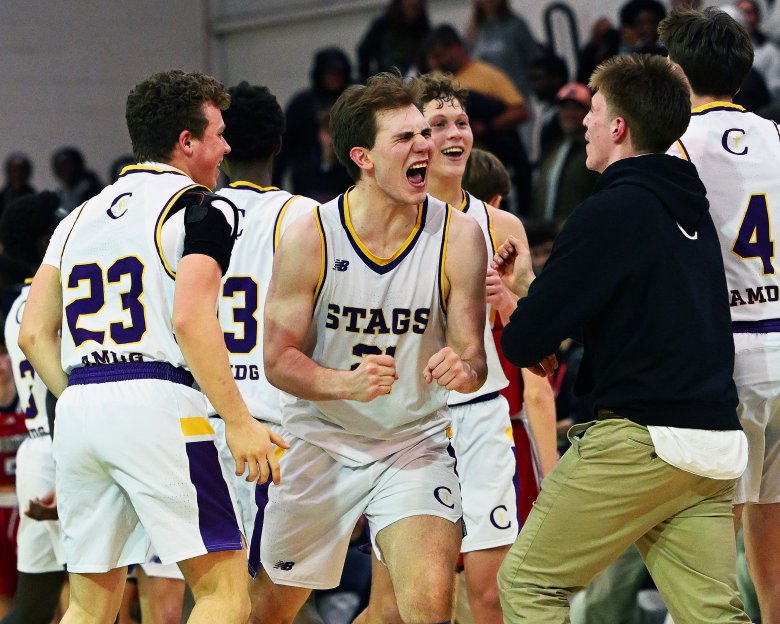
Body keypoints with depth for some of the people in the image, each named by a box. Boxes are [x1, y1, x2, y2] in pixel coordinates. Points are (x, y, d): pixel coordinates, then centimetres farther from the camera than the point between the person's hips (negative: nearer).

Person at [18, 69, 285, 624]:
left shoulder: (80, 218, 20)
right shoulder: (201, 208, 0)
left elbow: (35, 334, 14)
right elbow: (190, 319, -14)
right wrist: (238, 421, -13)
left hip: (78, 411, 7)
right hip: (158, 406, -7)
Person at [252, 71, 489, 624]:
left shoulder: (458, 236, -12)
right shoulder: (309, 236, -14)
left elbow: (472, 354, -7)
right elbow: (279, 358, -10)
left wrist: (462, 369, -32)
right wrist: (346, 383, -30)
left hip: (415, 444, -1)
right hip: (321, 442, 1)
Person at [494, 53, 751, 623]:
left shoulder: (610, 211, -11)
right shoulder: (690, 209, 15)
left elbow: (529, 339, -11)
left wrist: (525, 345, 12)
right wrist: (531, 284, 26)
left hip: (641, 437, -8)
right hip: (718, 443, 8)